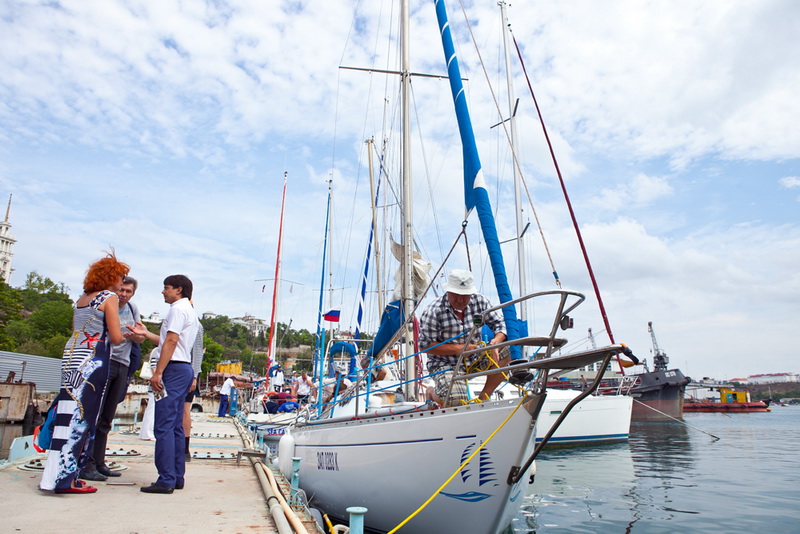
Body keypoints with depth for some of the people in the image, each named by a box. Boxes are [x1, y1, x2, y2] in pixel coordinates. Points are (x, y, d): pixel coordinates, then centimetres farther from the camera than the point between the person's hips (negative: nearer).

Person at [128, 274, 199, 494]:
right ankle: (177, 477, 15)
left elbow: (171, 341, -16)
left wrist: (158, 372, -18)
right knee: (176, 427, 11)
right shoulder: (190, 311, 23)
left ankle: (166, 480, -8)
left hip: (173, 369, -10)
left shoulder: (178, 309, -7)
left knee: (164, 426, -9)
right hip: (185, 369, 10)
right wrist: (146, 333, 24)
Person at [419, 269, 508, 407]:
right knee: (456, 401, -28)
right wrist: (459, 348, -23)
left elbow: (500, 323, 0)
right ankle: (433, 393, 11)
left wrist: (495, 342, -23)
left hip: (475, 360, 5)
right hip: (445, 364, -5)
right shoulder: (434, 311, -17)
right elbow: (425, 345, -17)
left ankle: (483, 397, -4)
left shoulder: (479, 301, -3)